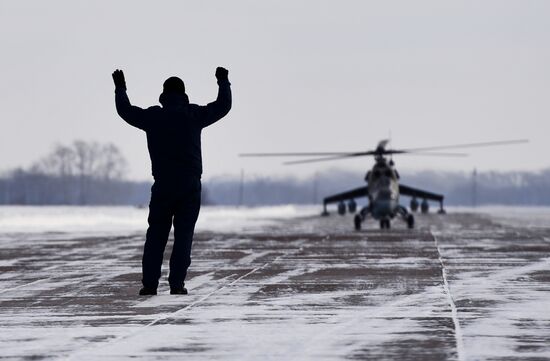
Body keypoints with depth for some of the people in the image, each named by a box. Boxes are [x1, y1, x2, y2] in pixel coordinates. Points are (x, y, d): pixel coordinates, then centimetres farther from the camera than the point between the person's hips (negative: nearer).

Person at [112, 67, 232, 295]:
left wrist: (120, 88, 32)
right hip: (190, 185, -1)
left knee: (156, 235, 7)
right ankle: (177, 284, -5)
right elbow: (223, 106, 8)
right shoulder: (194, 115, -1)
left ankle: (150, 283, 1)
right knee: (183, 234, 1)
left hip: (162, 185, 1)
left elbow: (125, 110, 16)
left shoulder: (153, 117, 2)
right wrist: (223, 82, 24)